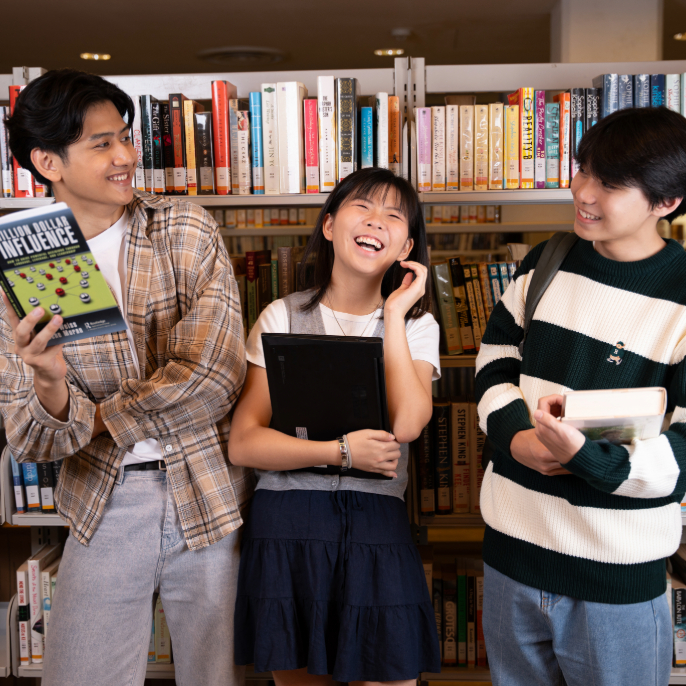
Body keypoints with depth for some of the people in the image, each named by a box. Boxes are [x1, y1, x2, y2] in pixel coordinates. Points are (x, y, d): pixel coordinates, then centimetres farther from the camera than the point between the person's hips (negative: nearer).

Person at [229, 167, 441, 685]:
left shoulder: (416, 326, 6)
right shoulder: (283, 318, 3)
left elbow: (406, 424, -14)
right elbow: (243, 444, -5)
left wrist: (393, 315, -9)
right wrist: (341, 452, -14)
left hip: (376, 525, 1)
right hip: (287, 525, 0)